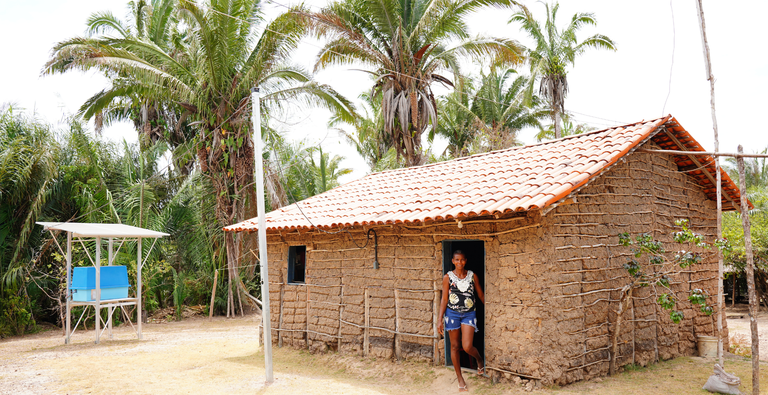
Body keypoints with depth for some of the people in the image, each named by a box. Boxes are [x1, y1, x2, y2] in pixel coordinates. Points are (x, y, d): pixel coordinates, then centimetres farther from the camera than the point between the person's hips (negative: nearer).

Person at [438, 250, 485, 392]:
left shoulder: (472, 276, 1)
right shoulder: (448, 277, -2)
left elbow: (481, 295, 9)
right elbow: (444, 299, -1)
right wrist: (440, 320, -4)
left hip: (469, 314, 0)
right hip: (452, 313, 1)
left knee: (467, 347, -11)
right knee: (454, 346, 7)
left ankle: (480, 360, 24)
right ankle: (460, 379, 21)